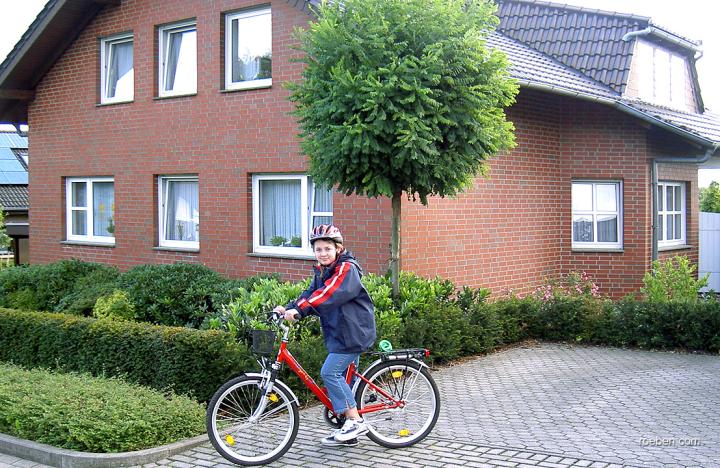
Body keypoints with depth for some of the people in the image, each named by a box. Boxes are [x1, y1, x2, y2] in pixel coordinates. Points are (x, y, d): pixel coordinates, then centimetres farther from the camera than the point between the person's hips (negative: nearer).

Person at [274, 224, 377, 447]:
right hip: (339, 332, 9)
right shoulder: (322, 271, 14)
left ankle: (355, 421, -8)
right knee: (343, 377, 11)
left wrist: (298, 309, -37)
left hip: (353, 332, -9)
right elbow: (311, 294, 4)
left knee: (330, 372, -14)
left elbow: (326, 295, -29)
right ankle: (348, 431, 19)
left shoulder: (347, 269, -15)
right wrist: (287, 309, -12)